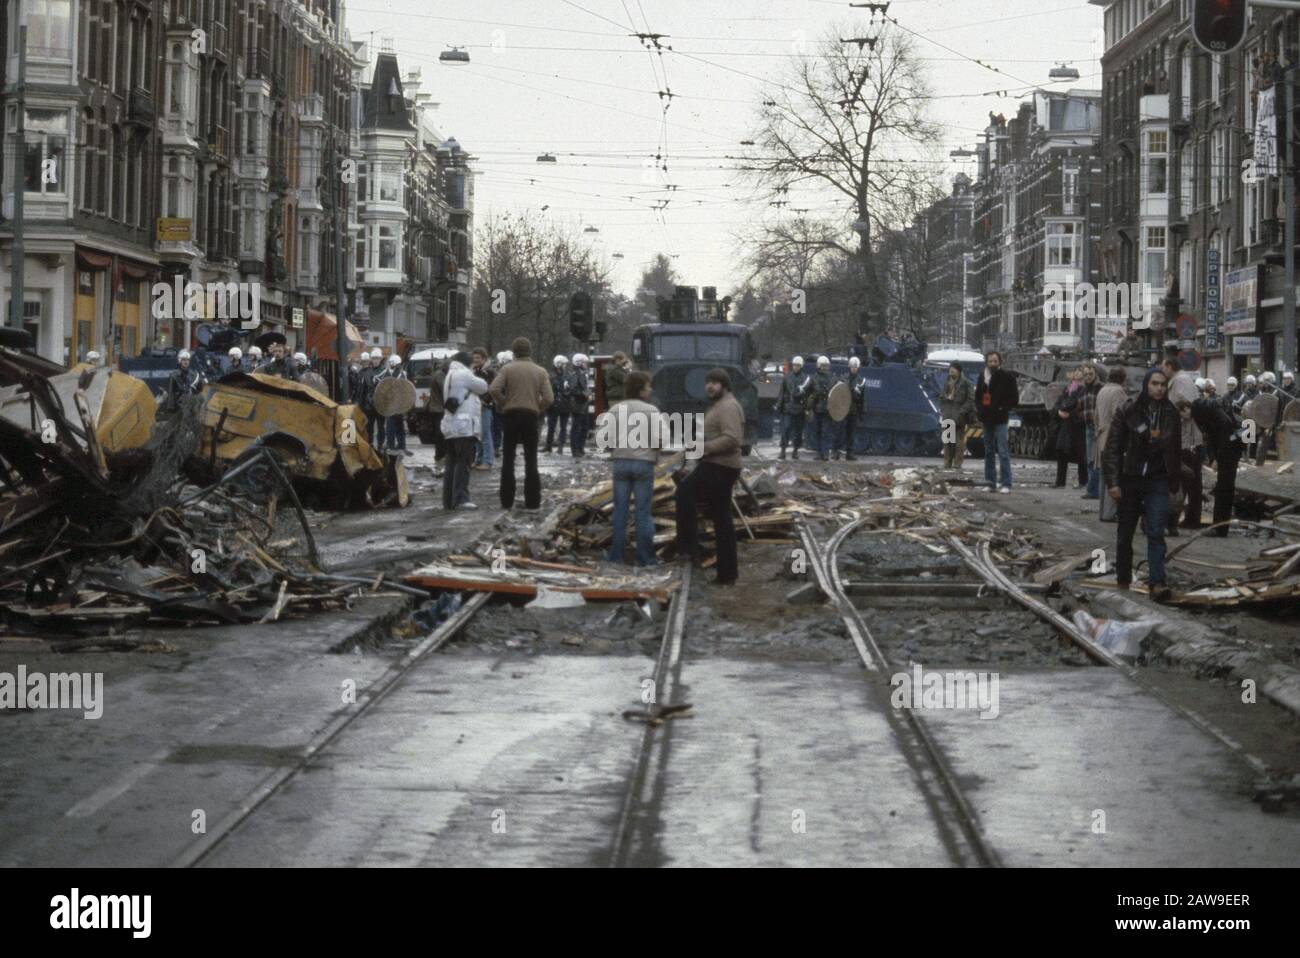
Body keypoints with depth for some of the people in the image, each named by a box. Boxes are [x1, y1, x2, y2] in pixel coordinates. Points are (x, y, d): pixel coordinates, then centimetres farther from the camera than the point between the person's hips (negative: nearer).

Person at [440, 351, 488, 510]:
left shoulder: (449, 376, 22)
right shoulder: (463, 375, -9)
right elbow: (483, 387, -1)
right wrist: (475, 376, 15)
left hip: (450, 426, 10)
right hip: (465, 426, -10)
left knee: (451, 462, 10)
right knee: (463, 462, -11)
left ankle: (448, 500, 11)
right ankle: (460, 499, -16)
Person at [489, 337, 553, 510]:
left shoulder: (507, 368, -2)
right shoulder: (540, 371, 3)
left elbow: (494, 389, -16)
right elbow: (549, 398, -7)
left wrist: (503, 405, -2)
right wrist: (538, 409, 7)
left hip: (510, 414, -1)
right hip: (531, 416, 1)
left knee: (508, 460, 6)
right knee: (531, 460, 7)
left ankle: (507, 501, 6)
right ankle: (532, 501, 4)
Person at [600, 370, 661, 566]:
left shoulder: (615, 409, 1)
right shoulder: (651, 411, -8)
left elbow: (601, 432, -4)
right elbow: (659, 438, -14)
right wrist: (653, 450, 7)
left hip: (620, 462, 3)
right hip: (644, 462, -3)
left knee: (620, 509, 10)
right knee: (643, 511, 3)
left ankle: (616, 553, 12)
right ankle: (645, 556, 4)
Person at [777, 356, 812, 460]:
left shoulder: (806, 378, 2)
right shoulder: (786, 377, 6)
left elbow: (810, 393, 2)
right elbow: (782, 393, 7)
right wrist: (779, 405, 2)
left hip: (800, 409, 0)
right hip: (788, 408, 0)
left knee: (798, 430, 6)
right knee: (785, 429, -5)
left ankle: (796, 450, 15)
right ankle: (783, 450, -2)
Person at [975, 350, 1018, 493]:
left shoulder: (1007, 377, -5)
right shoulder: (982, 377, 11)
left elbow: (1014, 398, -5)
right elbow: (978, 395, 21)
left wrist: (1002, 409, -15)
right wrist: (979, 409, 4)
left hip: (1000, 420, -6)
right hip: (986, 419, 6)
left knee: (1003, 452, -11)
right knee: (989, 452, 11)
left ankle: (1006, 484, -12)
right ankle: (990, 482, 17)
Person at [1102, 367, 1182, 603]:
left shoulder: (1171, 415, 2)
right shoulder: (1129, 411, -7)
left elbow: (1176, 451, 10)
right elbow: (1113, 447, -7)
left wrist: (1174, 484, 9)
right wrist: (1113, 481, -13)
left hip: (1158, 481, 1)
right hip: (1130, 480, -1)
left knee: (1156, 533, -11)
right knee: (1125, 533, 10)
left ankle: (1157, 582, -18)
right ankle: (1123, 580, 24)